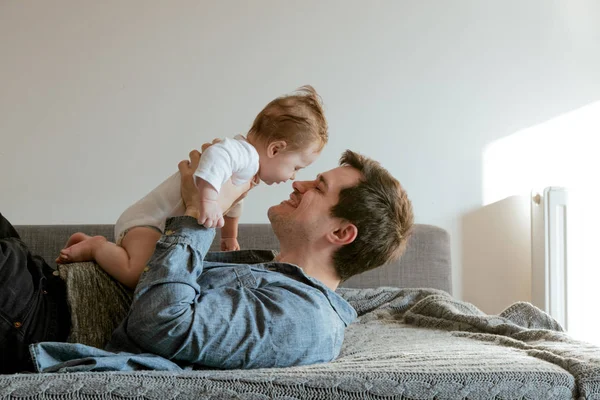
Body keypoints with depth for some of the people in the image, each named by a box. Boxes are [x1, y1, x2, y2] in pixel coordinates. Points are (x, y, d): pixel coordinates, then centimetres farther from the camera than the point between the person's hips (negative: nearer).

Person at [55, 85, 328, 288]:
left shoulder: (250, 174, 15)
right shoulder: (246, 154, -20)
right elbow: (217, 154, -45)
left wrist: (229, 237, 45)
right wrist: (208, 198, -53)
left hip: (172, 229, 11)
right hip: (148, 220, -11)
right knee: (138, 274, -33)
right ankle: (95, 247, -5)